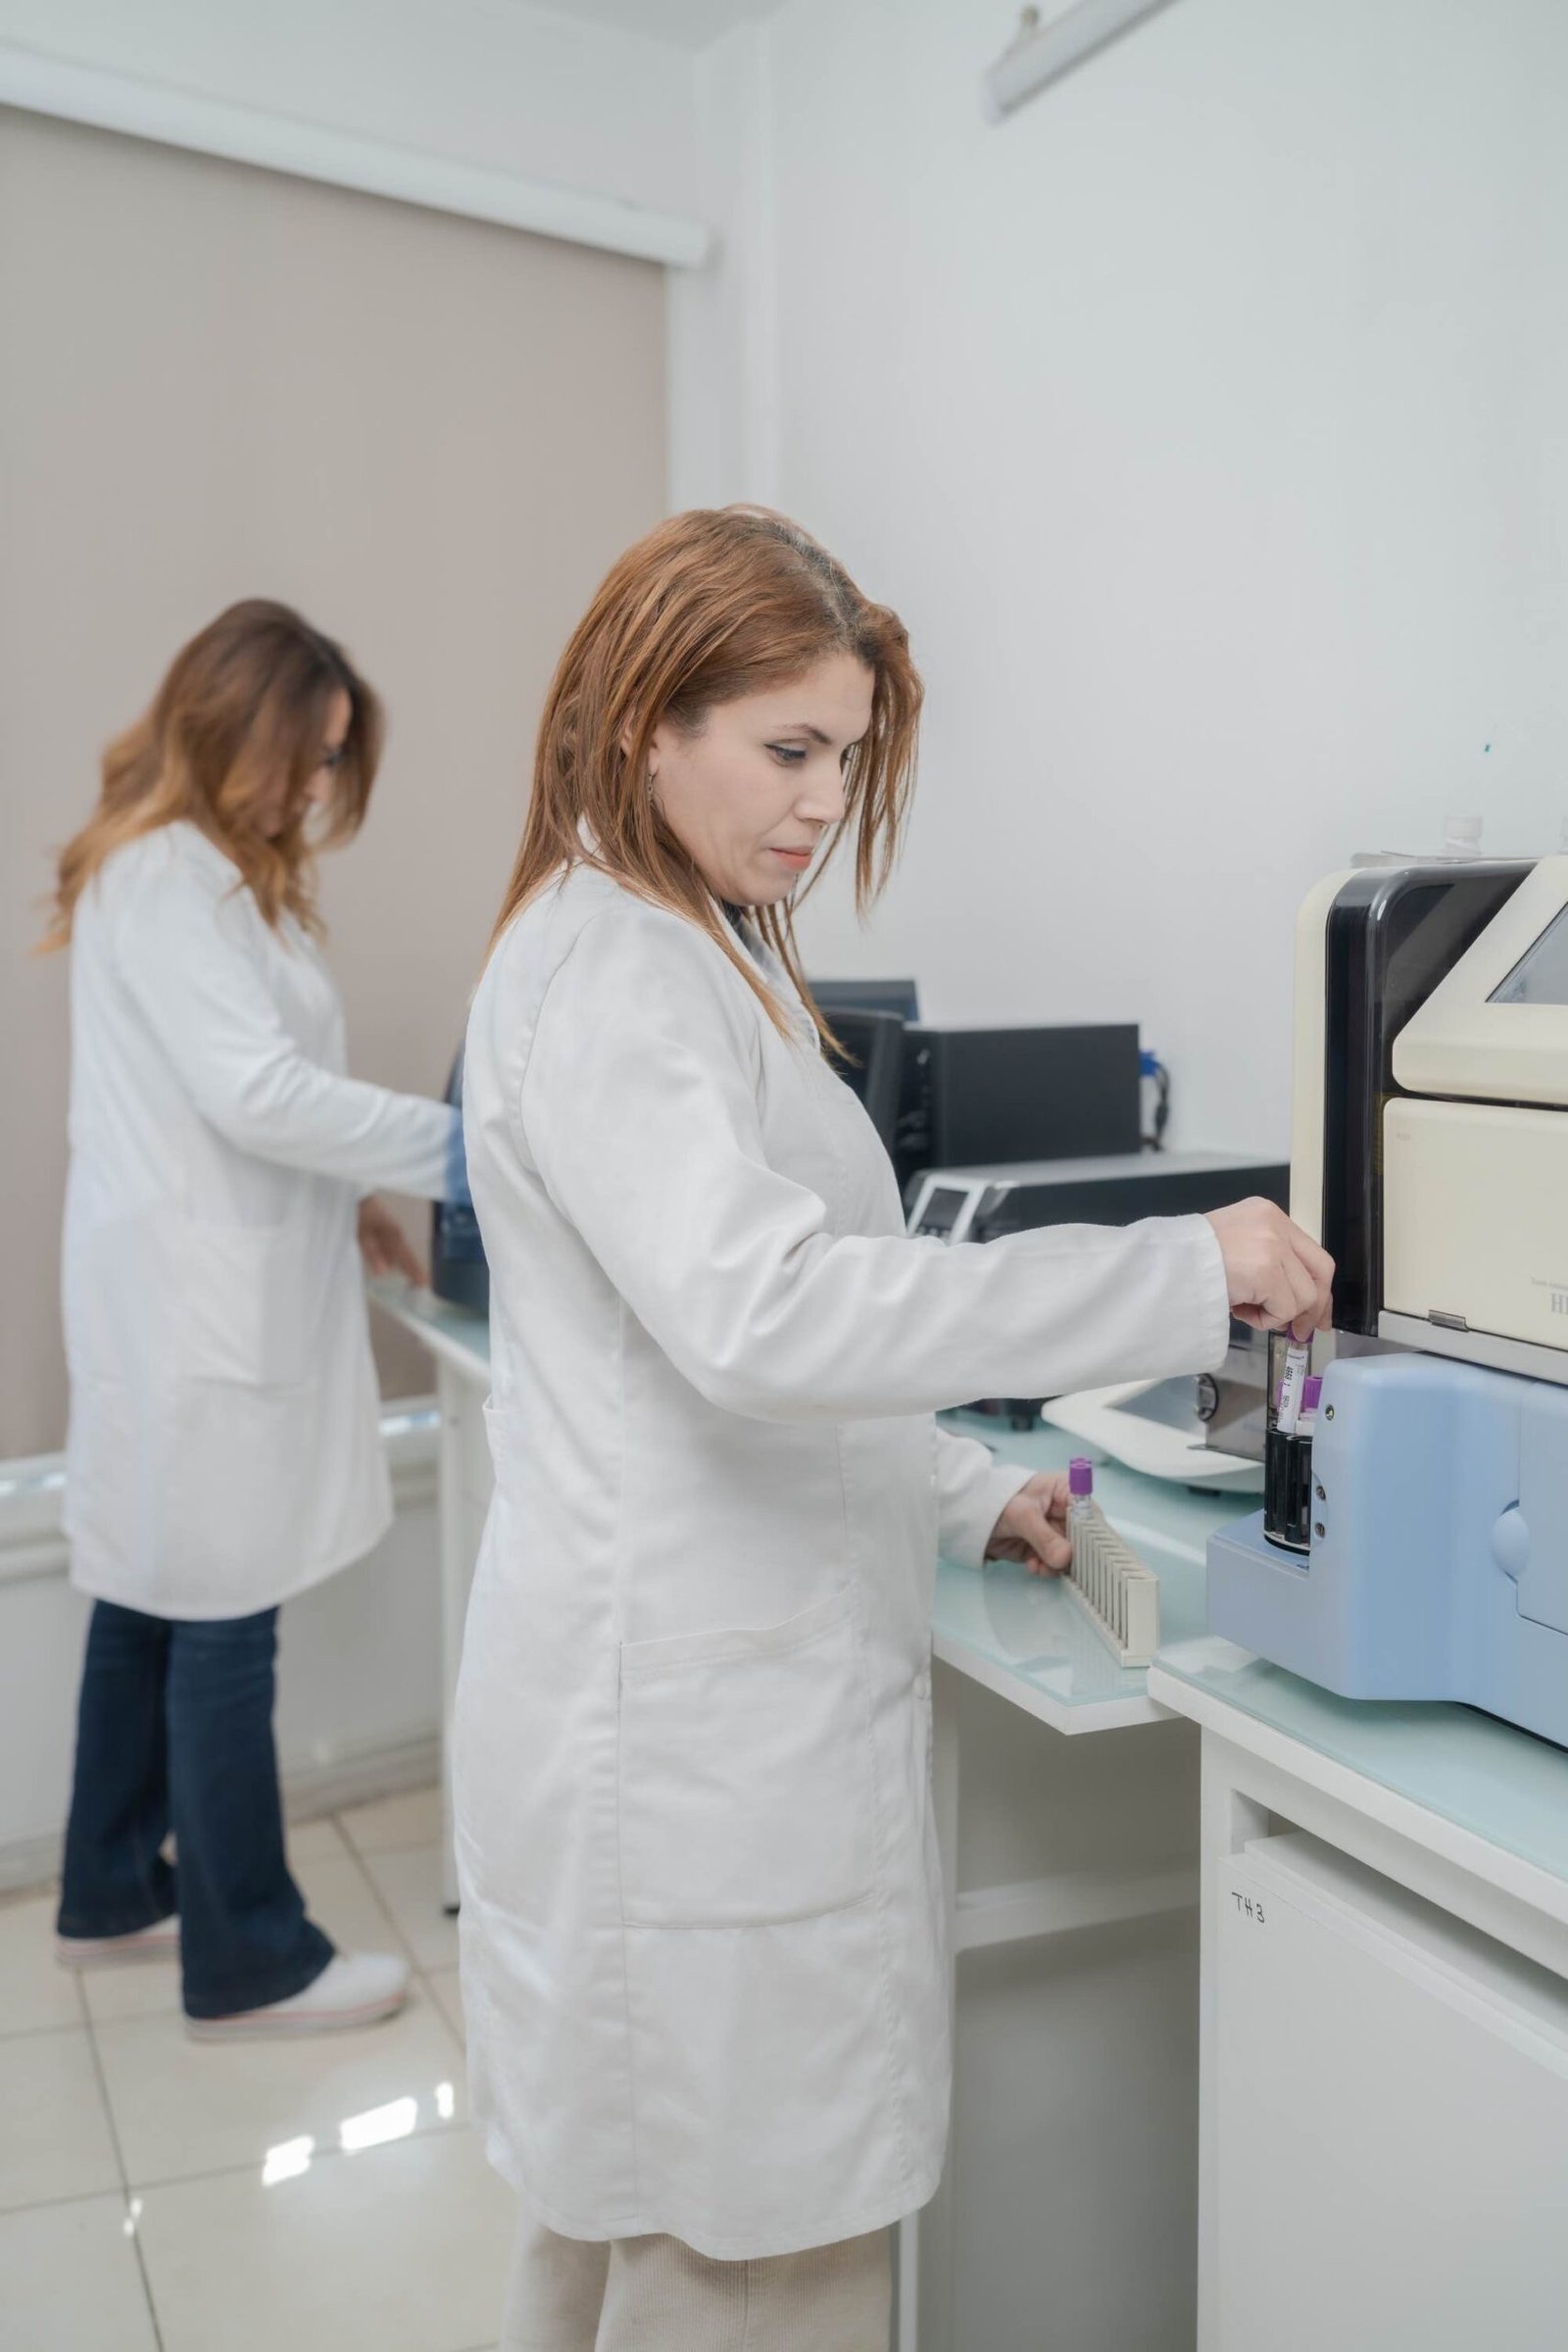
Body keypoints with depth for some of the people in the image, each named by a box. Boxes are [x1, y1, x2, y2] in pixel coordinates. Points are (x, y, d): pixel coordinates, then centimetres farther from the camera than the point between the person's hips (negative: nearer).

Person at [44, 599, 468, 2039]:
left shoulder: (209, 868, 16)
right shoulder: (168, 874, -15)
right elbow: (255, 1090, -24)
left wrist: (344, 1203, 14)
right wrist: (450, 1148, -17)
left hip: (192, 1283, 10)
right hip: (198, 1299, -10)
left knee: (151, 1597, 17)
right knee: (224, 1624, -1)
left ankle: (113, 1895, 32)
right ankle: (247, 1960, 12)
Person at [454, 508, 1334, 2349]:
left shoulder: (706, 953, 15)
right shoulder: (605, 977, -16)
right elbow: (753, 1314, -30)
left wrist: (965, 1498, 10)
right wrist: (1178, 1277, -27)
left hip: (736, 1695, 9)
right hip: (689, 1727, -9)